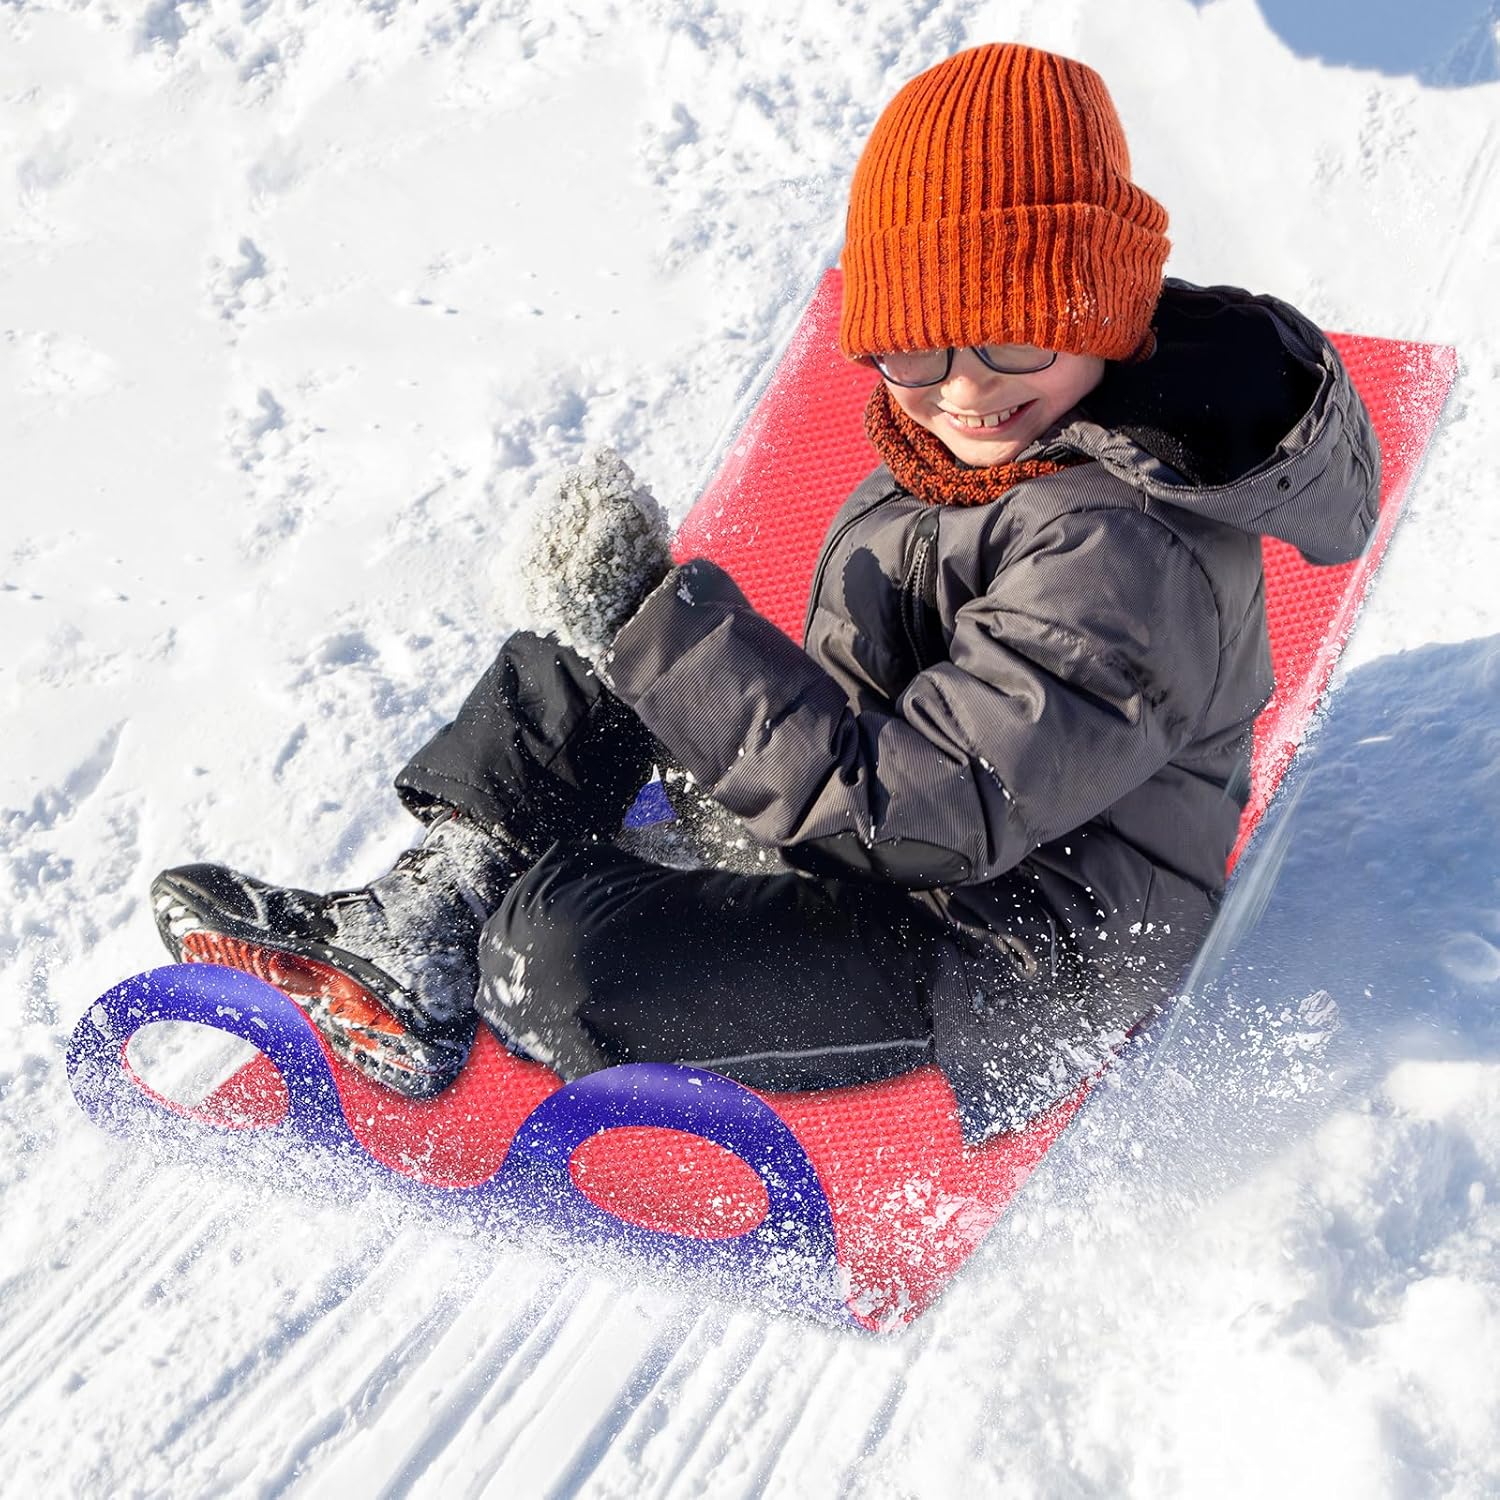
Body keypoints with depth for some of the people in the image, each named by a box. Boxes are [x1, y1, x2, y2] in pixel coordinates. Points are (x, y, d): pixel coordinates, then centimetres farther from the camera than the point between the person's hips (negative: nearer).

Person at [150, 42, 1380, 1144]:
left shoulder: (1121, 551, -32)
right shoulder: (959, 447, -2)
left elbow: (926, 808, -35)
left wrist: (651, 617, -35)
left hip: (999, 959, -9)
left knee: (569, 959, -25)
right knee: (574, 668, 9)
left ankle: (495, 955, 10)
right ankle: (425, 919, 4)